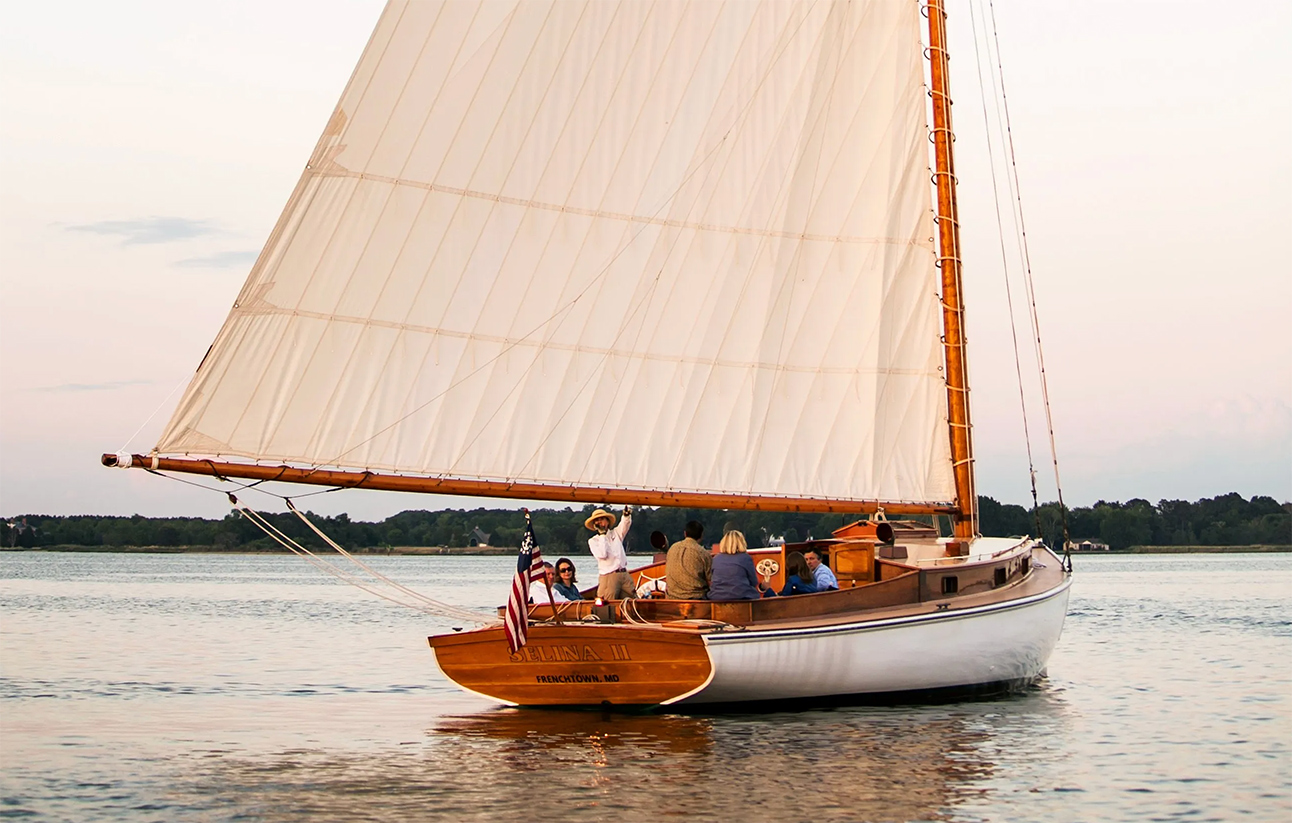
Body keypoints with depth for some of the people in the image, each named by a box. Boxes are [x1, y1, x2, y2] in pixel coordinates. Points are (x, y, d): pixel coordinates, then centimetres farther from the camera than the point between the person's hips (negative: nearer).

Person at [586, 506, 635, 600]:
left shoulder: (616, 533, 16)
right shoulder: (593, 541, 5)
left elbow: (625, 524, -2)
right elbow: (602, 555, -12)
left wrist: (626, 515, -24)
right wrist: (602, 535, -6)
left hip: (624, 574, 4)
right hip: (608, 577, -4)